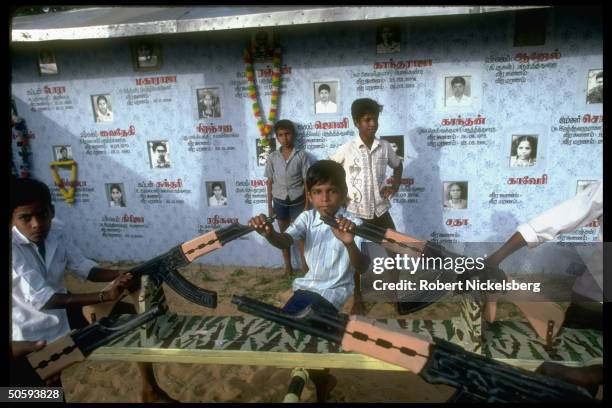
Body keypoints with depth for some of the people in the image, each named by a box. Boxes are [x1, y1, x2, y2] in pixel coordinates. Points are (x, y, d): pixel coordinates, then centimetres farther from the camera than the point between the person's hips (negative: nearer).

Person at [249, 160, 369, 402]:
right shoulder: (307, 218, -3)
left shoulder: (352, 225, -16)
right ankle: (320, 378, 31)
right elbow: (285, 241, -21)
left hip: (332, 293, -6)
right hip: (308, 287, 6)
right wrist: (268, 233, -45)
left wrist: (350, 243, -50)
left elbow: (362, 268, -27)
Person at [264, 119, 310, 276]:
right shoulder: (272, 157, -2)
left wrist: (307, 205, -7)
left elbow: (306, 181, -5)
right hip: (280, 202, 2)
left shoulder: (301, 155, -8)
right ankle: (288, 266, 27)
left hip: (297, 201, -2)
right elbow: (270, 182, 4)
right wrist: (269, 205, 4)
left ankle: (305, 266, 15)